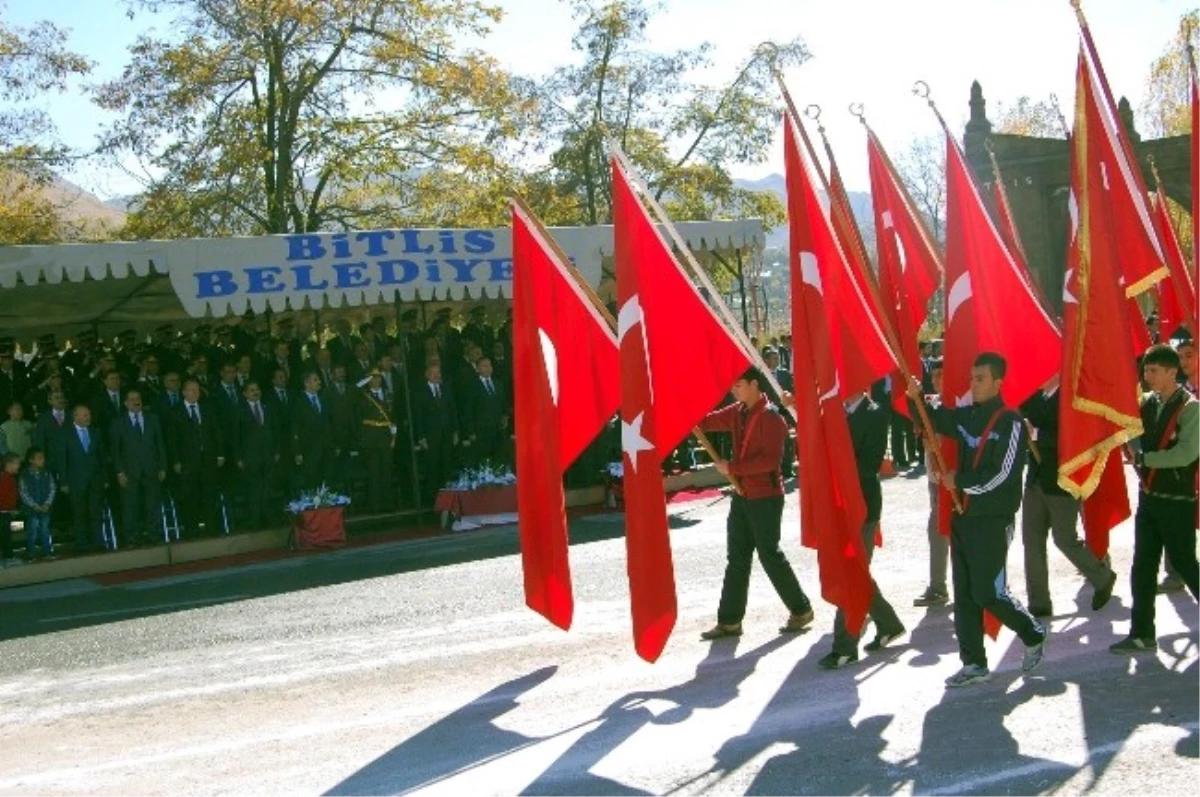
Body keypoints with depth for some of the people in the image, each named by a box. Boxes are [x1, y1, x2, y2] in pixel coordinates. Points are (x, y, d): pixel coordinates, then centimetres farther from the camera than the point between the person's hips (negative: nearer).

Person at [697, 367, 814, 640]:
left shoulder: (770, 417, -17)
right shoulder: (738, 412, 9)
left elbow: (770, 459, -23)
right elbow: (708, 421, 7)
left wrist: (732, 467, -21)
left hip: (765, 497, -8)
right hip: (742, 494, 8)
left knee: (770, 554, 0)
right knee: (737, 558, 9)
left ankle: (801, 610, 16)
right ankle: (729, 620, 14)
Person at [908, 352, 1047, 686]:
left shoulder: (1010, 423, -11)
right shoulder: (966, 416, 9)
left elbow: (1002, 475, -18)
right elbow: (935, 420, 21)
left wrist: (960, 480, -10)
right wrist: (916, 398, 0)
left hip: (993, 520, -7)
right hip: (963, 517, 7)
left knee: (988, 592, -4)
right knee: (964, 595, 8)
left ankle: (1034, 634, 21)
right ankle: (974, 663, 16)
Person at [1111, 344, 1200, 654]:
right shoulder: (1148, 402, 6)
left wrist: (1144, 458, -17)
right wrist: (1138, 456, -4)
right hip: (1148, 497, 6)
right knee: (1143, 567, 7)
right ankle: (1142, 635, 13)